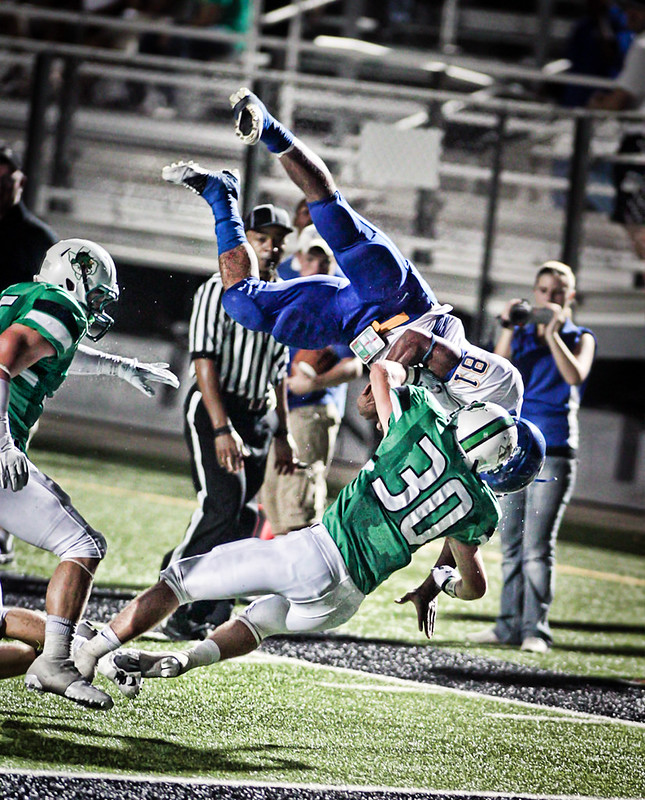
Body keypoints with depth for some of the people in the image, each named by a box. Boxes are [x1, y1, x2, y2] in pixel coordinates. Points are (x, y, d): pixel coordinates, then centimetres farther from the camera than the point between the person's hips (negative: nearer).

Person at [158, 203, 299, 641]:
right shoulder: (220, 290, -9)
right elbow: (205, 362, -15)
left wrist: (283, 434, 18)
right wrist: (222, 429, -23)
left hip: (258, 416, 7)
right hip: (215, 409, -7)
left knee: (242, 519, 3)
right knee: (222, 507, -18)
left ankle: (209, 617, 9)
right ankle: (173, 607, -11)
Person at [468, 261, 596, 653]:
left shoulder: (580, 338, 6)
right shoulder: (522, 336, 13)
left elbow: (575, 375, -14)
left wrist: (553, 332, -15)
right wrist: (509, 329, -8)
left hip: (552, 451, -4)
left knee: (537, 548, -8)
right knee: (512, 545, 6)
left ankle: (535, 629, -6)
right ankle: (510, 626, 11)